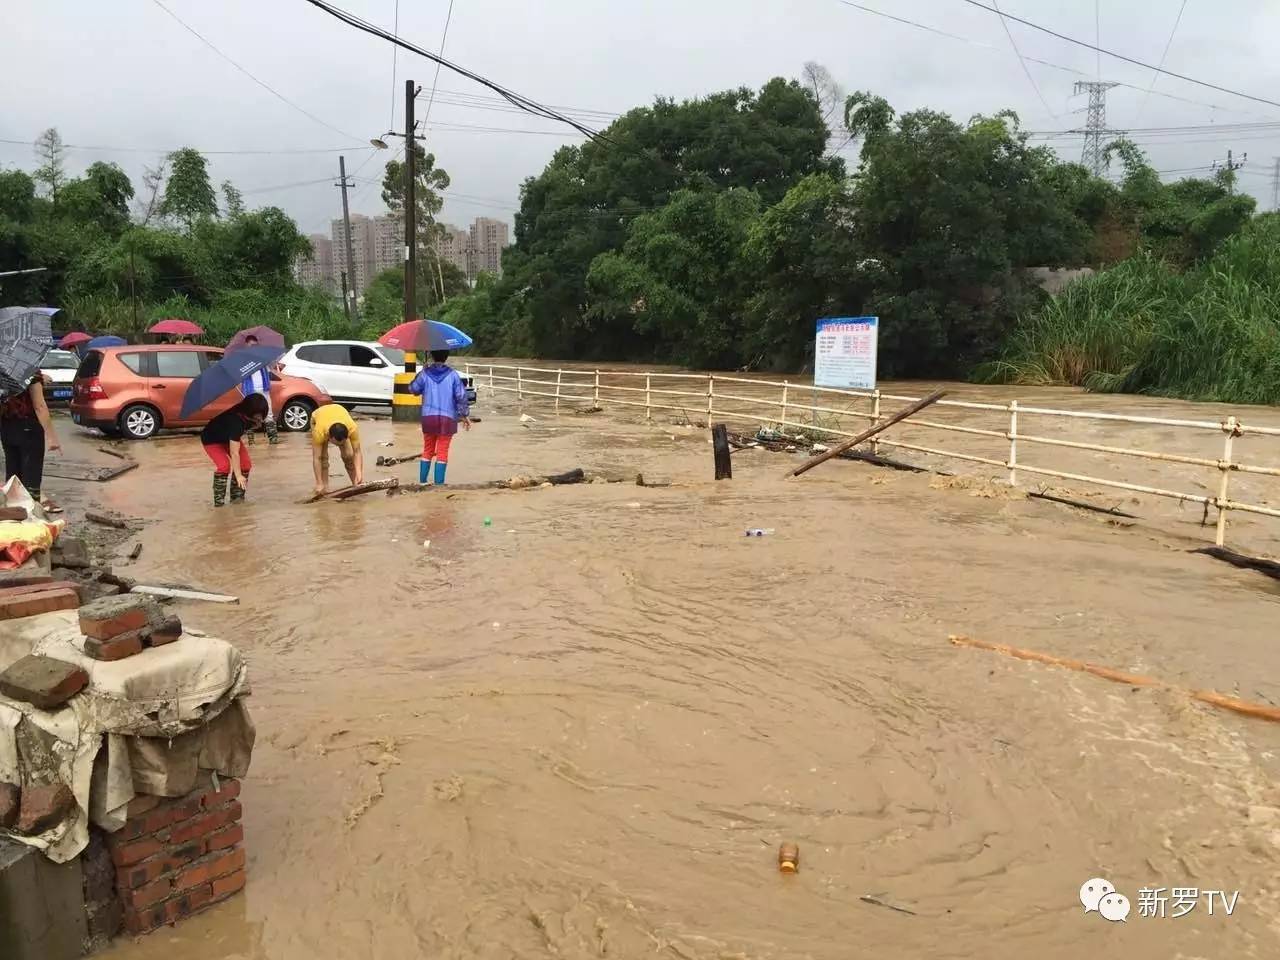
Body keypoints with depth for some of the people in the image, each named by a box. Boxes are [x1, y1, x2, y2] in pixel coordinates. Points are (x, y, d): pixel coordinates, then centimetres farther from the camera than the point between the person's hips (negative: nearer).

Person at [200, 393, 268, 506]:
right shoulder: (235, 421, -42)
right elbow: (234, 453, -38)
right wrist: (238, 476, -36)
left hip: (230, 438, 7)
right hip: (212, 440, -7)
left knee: (245, 464, -11)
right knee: (224, 465, -27)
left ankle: (237, 497, 1)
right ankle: (218, 500, -14)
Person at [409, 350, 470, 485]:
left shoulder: (425, 373, -3)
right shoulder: (452, 374, -5)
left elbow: (413, 389, 7)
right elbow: (461, 395, -5)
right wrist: (464, 415, 4)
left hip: (428, 417, 2)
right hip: (448, 418, -2)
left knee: (427, 450, 16)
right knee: (442, 452, 2)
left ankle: (422, 482, 17)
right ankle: (438, 483, -1)